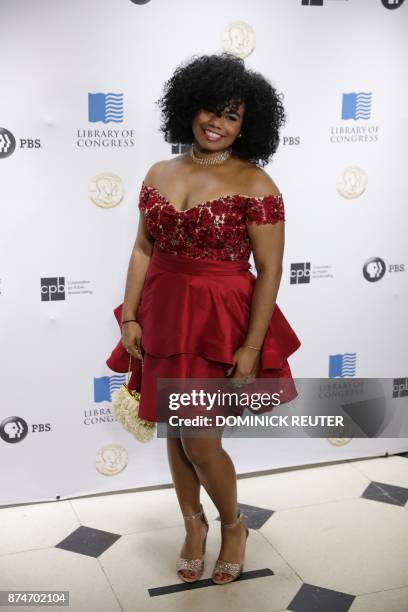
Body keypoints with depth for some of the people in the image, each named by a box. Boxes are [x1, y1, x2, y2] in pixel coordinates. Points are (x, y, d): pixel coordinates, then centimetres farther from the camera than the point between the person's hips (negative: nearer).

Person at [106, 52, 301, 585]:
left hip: (222, 323, -5)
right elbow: (143, 251, 8)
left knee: (201, 442, -1)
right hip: (163, 317, 5)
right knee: (174, 430, 14)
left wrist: (251, 348, -15)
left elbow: (270, 271, -12)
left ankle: (234, 524, 29)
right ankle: (194, 524, 37)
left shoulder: (254, 184, -11)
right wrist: (129, 317, 1)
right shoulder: (159, 175, 4)